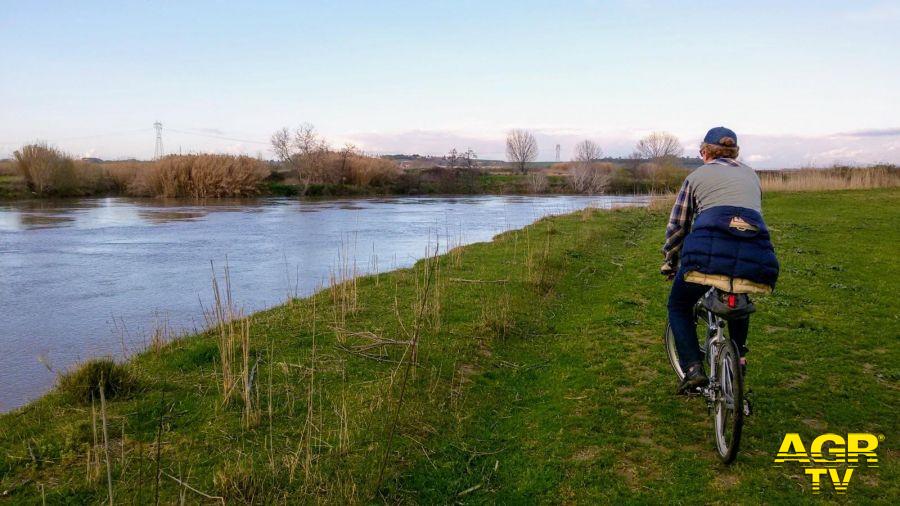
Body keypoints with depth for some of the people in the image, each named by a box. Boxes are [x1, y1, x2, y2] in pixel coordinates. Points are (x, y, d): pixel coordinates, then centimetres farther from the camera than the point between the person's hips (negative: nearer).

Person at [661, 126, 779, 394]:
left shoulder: (697, 176, 19)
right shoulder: (751, 175, 28)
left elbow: (676, 227, 19)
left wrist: (670, 263, 33)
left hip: (708, 251, -3)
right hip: (755, 253, 4)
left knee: (679, 307, 20)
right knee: (738, 298, 38)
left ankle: (693, 370, 4)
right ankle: (739, 357, 33)